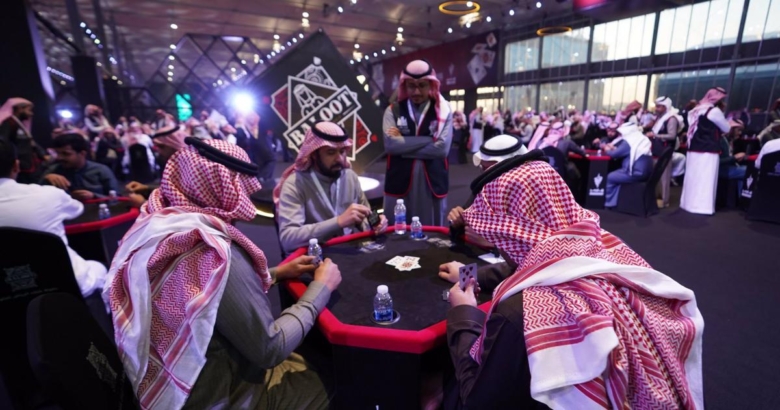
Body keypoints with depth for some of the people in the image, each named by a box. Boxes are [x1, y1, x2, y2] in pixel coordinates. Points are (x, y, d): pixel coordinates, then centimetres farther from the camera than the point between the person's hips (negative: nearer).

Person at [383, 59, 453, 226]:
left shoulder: (443, 112, 2)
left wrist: (404, 144, -10)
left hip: (433, 183, 0)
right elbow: (390, 144, -13)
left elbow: (442, 148, -11)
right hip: (400, 182, 0)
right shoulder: (393, 111, 3)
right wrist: (429, 139, -11)